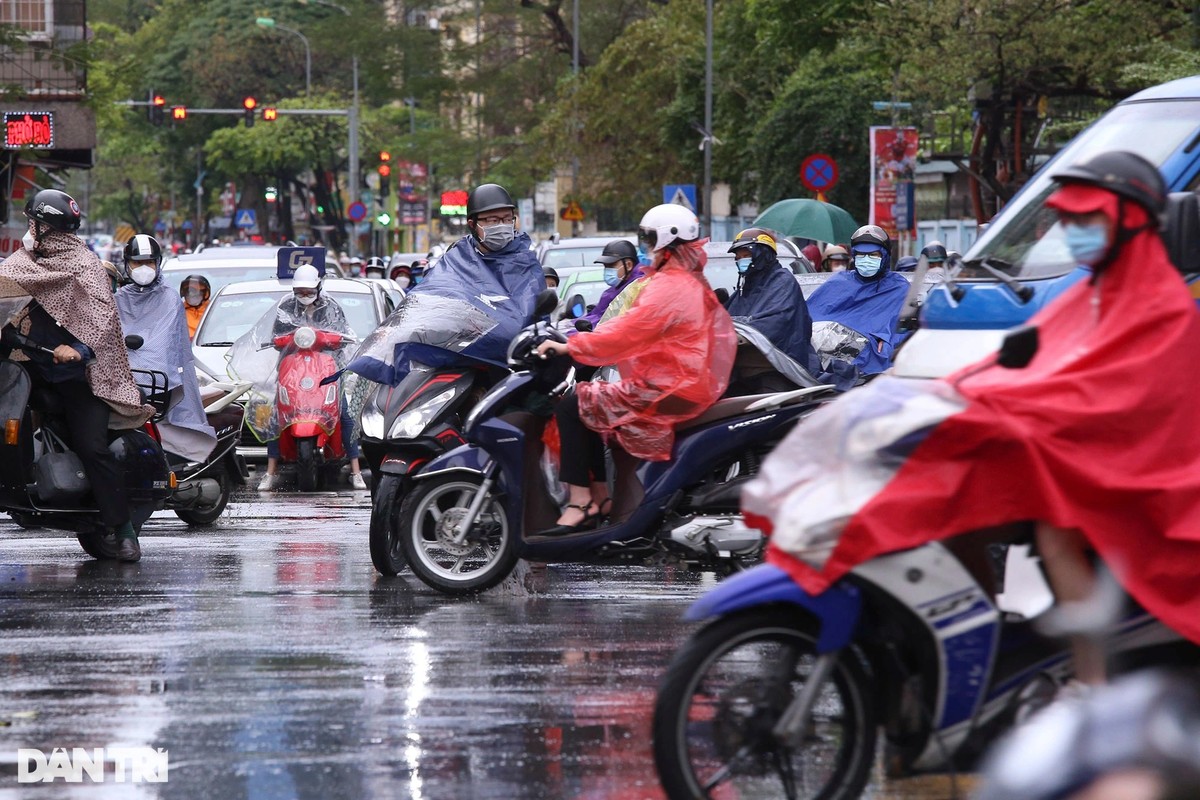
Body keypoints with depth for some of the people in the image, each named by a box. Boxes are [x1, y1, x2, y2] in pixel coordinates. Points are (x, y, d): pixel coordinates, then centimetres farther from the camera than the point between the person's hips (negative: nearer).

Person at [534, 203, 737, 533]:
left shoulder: (668, 287, -17)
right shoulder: (692, 282, 17)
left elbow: (626, 333, -22)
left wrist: (569, 347, -16)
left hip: (667, 392, -11)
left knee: (572, 407, -9)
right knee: (589, 403, 20)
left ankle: (579, 502, -14)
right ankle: (599, 497, 16)